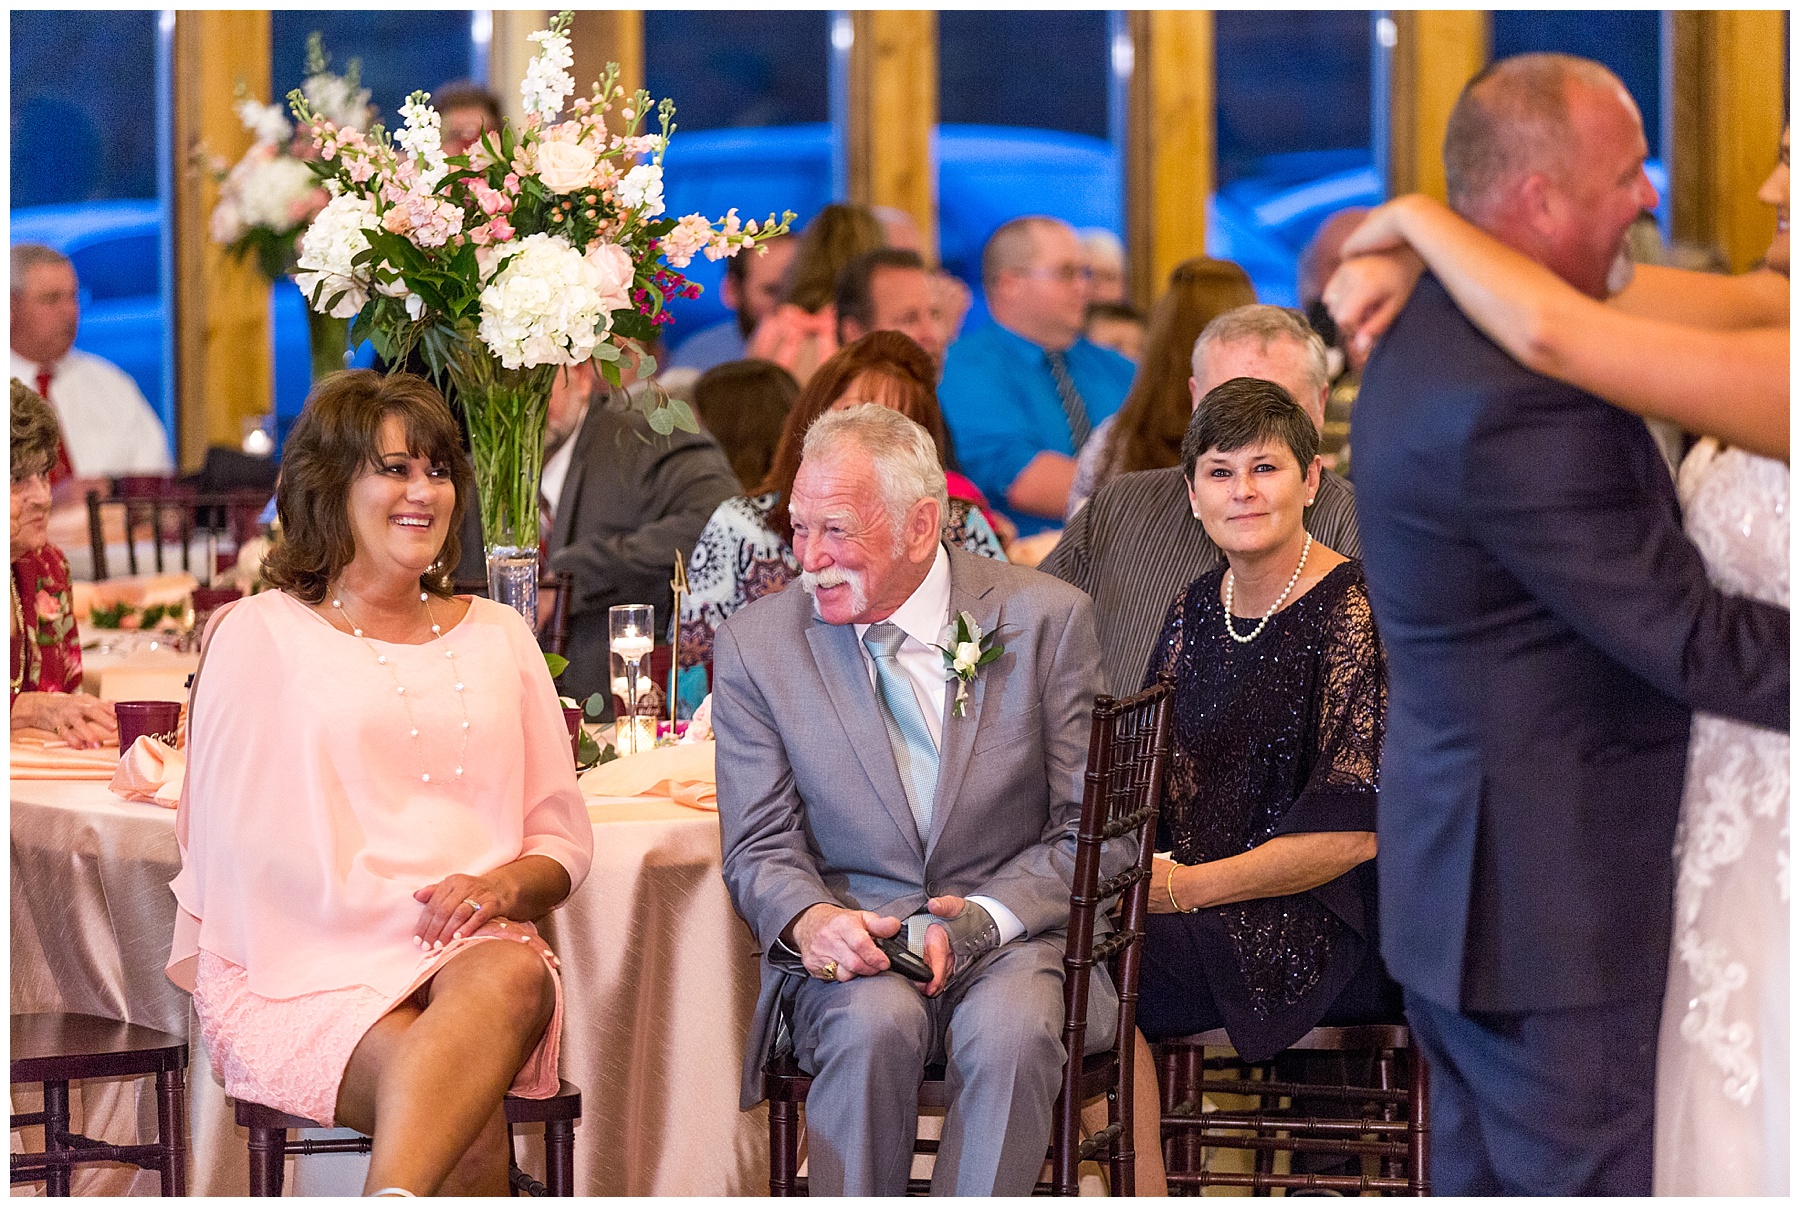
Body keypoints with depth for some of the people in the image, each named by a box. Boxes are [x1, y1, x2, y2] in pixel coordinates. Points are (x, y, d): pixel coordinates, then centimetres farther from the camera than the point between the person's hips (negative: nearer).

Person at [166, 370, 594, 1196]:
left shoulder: (497, 638, 23)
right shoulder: (257, 634, 10)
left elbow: (563, 838, 21)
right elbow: (239, 840, 3)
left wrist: (501, 887, -3)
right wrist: (399, 923, -9)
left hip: (474, 950, 3)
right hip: (306, 972, -3)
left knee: (513, 978, -37)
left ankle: (393, 1196, -49)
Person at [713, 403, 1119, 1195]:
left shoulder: (1046, 620, 0)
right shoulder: (757, 645, 4)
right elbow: (760, 847, 5)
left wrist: (986, 916, -16)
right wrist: (809, 918, -20)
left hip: (1011, 931, -1)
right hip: (851, 946, 1)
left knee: (1012, 1029, -34)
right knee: (876, 1024, -33)